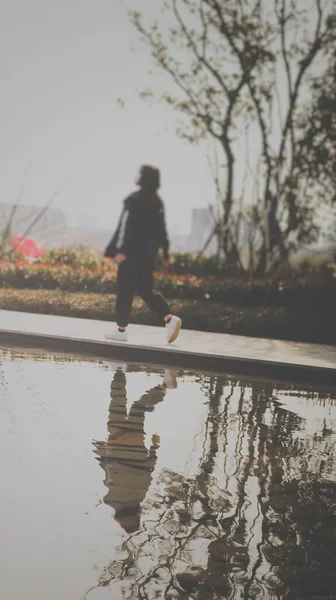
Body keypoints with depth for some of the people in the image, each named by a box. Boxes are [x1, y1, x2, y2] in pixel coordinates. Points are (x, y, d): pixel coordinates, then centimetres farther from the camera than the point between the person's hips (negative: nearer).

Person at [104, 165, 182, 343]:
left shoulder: (134, 199, -12)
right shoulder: (158, 202, 12)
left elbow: (126, 225, -18)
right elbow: (161, 229, 16)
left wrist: (120, 249, -21)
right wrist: (165, 252, 20)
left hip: (133, 251, -7)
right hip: (149, 253, 7)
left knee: (124, 289, 2)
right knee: (146, 289, 11)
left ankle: (121, 329, 7)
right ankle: (169, 318, -6)